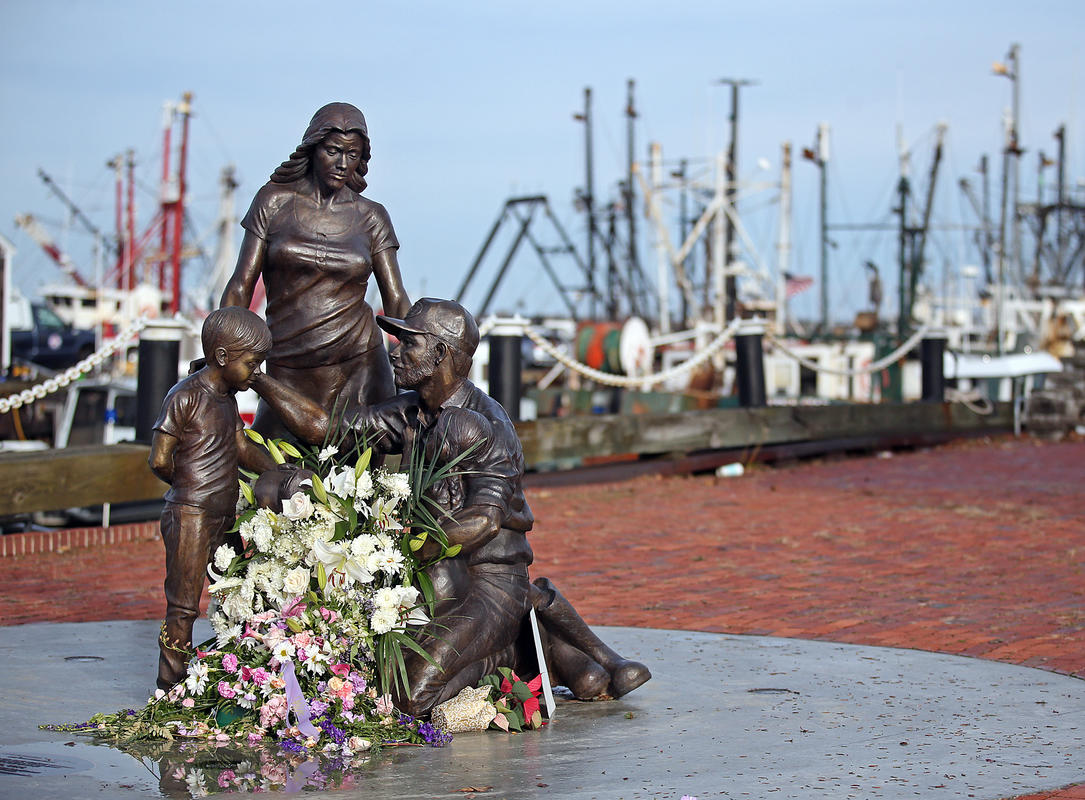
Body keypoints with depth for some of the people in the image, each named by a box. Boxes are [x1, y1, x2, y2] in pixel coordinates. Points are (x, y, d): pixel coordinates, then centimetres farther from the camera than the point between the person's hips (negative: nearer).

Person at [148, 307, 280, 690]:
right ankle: (169, 694, 3)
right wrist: (191, 484, 0)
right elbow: (160, 460, -16)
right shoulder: (184, 397, -15)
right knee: (182, 609, -4)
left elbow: (242, 448, 17)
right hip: (190, 518, -9)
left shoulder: (226, 397, 13)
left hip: (224, 520, 9)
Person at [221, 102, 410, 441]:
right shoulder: (275, 201, 5)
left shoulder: (370, 217, 7)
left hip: (359, 367, 0)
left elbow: (396, 301, 5)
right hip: (288, 374, 0)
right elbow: (241, 286, 3)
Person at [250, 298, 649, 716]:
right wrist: (255, 378, 6)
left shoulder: (484, 424, -13)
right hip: (441, 584, 8)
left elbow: (483, 521, -23)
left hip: (489, 579, -8)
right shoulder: (411, 413, 11)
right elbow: (322, 426, 11)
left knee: (412, 698, -23)